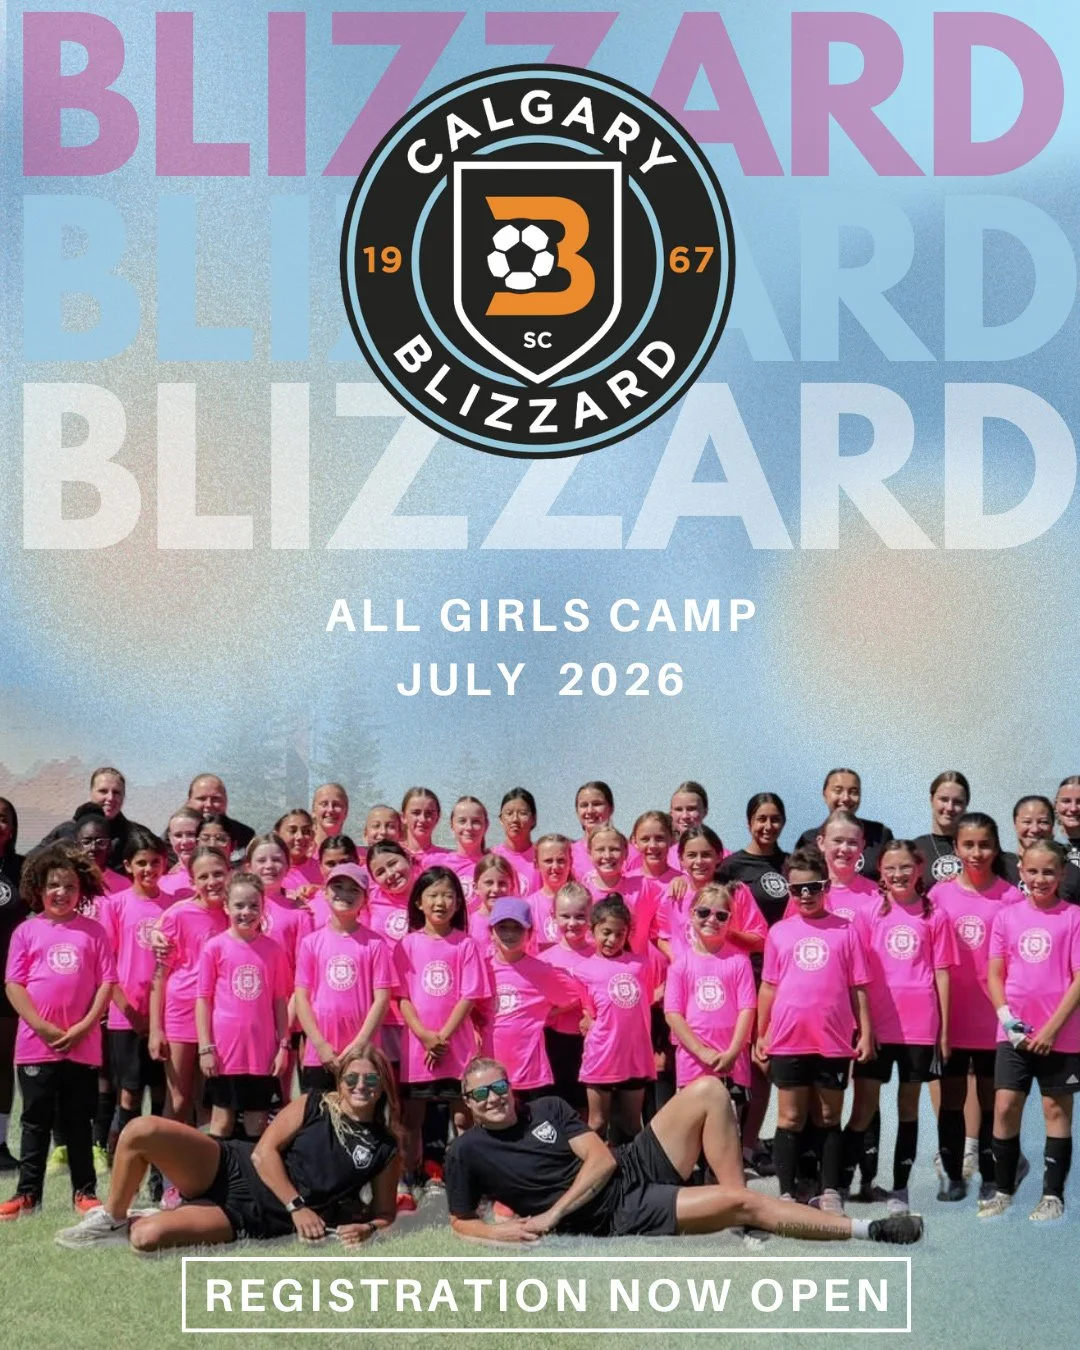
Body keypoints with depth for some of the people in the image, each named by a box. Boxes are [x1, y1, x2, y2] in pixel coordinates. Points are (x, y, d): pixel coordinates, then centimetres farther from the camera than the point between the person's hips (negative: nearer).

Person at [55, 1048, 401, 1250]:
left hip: (251, 1217, -1)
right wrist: (297, 1206, -16)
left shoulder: (385, 1147, 1)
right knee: (142, 1130, -26)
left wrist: (366, 1228, -14)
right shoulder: (313, 1106, 1)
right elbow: (263, 1152, -6)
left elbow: (383, 1212, 10)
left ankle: (129, 1226, 11)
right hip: (232, 1169, 1)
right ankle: (113, 1220, -1)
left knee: (147, 1237, -29)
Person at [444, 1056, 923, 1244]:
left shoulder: (548, 1108, 9)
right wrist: (500, 1230, -17)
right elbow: (461, 1222, 6)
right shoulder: (466, 1152, -1)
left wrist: (552, 1213, -10)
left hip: (636, 1167, 6)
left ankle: (737, 1205, -9)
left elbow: (602, 1159, 2)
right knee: (741, 1204, -21)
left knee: (708, 1091, -8)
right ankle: (867, 1230, -14)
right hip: (621, 1212, -6)